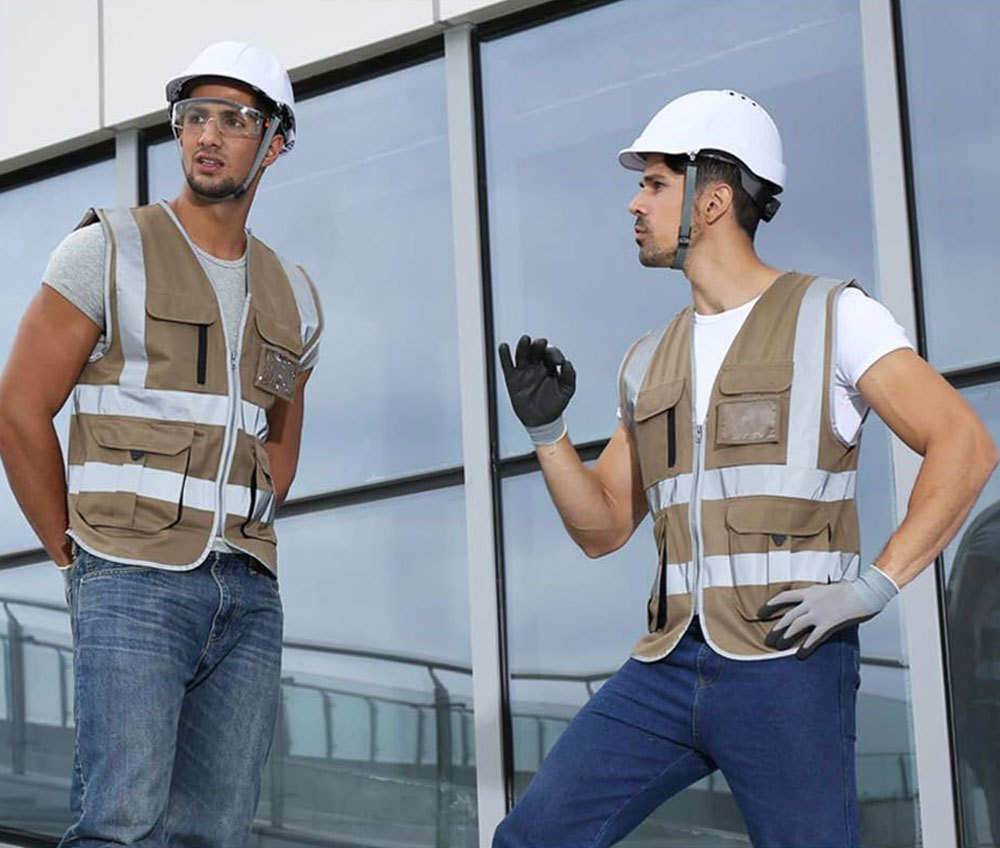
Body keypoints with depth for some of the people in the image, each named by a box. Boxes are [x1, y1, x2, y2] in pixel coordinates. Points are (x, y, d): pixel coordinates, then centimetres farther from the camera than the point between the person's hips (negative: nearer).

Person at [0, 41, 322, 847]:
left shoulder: (293, 295, 15)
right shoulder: (109, 251, 0)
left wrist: (244, 535, 15)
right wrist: (74, 550, 0)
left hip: (248, 596, 5)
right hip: (134, 585, -5)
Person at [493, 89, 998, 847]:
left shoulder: (829, 316, 0)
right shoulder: (650, 361, 18)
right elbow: (602, 528, 19)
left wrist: (875, 586, -16)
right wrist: (546, 430, 3)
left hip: (789, 665, -5)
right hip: (668, 668, 5)